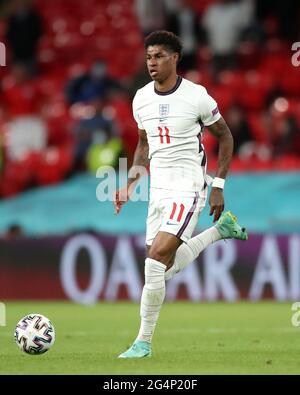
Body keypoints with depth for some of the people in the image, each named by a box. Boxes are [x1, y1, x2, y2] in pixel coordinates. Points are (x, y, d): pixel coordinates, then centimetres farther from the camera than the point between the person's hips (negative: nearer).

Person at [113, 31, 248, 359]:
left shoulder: (197, 97, -11)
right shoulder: (141, 99, 5)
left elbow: (224, 137, 1)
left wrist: (218, 187, -3)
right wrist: (130, 186, 9)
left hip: (188, 188, -7)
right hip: (158, 189, 7)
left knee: (156, 260, -19)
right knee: (166, 269, 9)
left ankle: (144, 341, -8)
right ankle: (221, 229, 33)